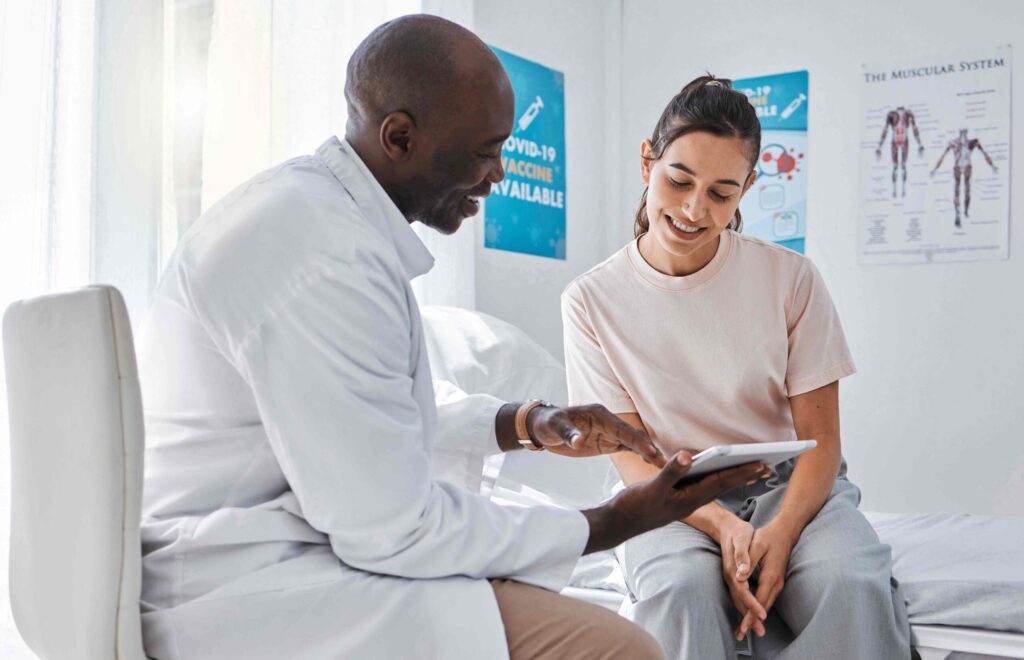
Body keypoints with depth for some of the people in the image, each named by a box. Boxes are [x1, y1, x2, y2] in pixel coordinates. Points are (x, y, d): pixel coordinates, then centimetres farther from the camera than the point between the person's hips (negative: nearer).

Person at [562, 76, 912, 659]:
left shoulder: (790, 278, -3)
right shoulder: (592, 300, -3)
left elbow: (820, 440, -3)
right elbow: (631, 457, -4)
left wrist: (781, 532, -23)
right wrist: (720, 526, -23)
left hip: (791, 486, 1)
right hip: (676, 501, 0)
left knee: (854, 586, -32)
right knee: (680, 589, -35)